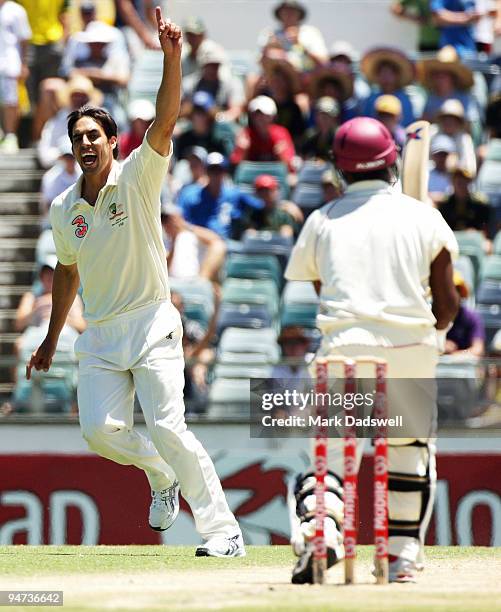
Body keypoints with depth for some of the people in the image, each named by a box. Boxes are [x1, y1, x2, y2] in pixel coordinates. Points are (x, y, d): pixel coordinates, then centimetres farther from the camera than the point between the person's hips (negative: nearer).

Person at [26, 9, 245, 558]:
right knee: (100, 430, -9)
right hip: (99, 335, 5)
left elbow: (164, 123, -20)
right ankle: (160, 474, 22)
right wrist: (52, 339, 26)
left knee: (167, 428, -16)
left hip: (151, 325, -5)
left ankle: (221, 530, -12)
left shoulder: (137, 179, -5)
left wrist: (171, 58, -34)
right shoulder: (63, 209, 8)